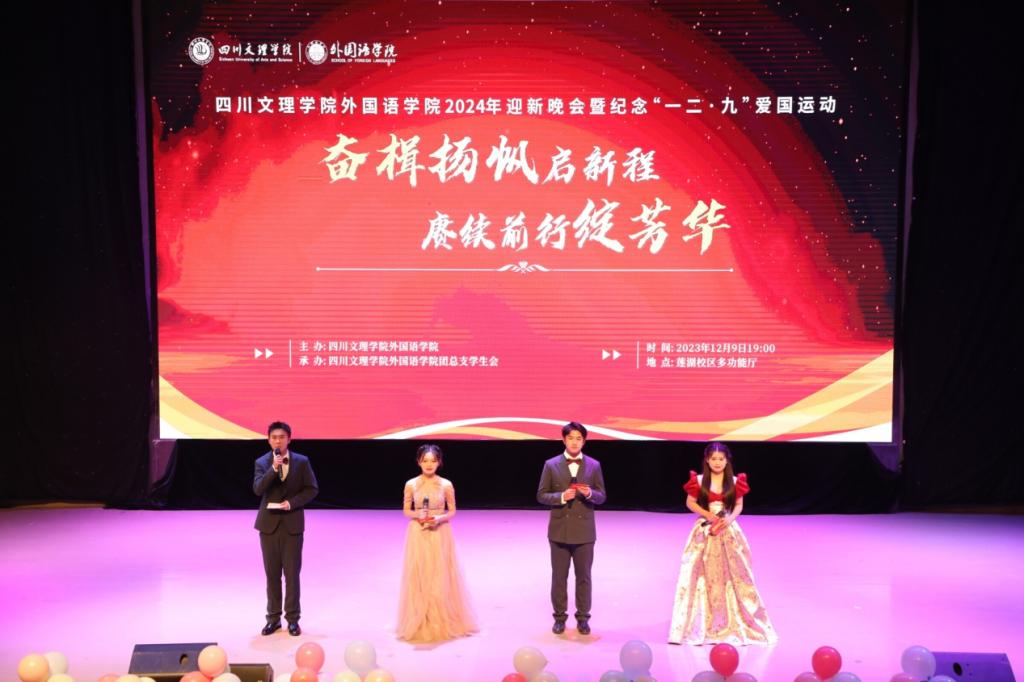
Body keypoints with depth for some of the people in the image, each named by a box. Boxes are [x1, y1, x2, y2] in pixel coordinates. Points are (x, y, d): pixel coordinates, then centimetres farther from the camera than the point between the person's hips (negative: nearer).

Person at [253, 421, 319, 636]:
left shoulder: (302, 461, -1)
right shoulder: (262, 463, 0)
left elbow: (312, 489, 0)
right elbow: (258, 489, -13)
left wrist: (292, 502, -13)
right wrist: (273, 469, -26)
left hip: (292, 523, -1)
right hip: (269, 523, 1)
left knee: (292, 573, 1)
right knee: (272, 573, 7)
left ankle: (293, 619, 9)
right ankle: (273, 617, 16)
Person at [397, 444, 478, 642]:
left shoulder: (446, 485, -3)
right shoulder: (411, 484, -1)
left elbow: (452, 512, 4)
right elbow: (406, 511, 6)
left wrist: (439, 518, -15)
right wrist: (418, 515, -13)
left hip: (440, 535, 0)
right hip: (418, 535, 1)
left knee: (441, 578, 2)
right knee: (418, 578, 2)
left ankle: (442, 622, 14)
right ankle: (419, 624, 13)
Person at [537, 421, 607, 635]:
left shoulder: (594, 465, 3)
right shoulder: (551, 465, 0)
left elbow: (601, 497, 5)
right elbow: (541, 495, 0)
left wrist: (589, 493, -17)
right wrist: (561, 497, -16)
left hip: (584, 531, 1)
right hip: (559, 531, 0)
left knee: (583, 577, 8)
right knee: (559, 577, 7)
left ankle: (582, 618, 19)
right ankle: (560, 617, 18)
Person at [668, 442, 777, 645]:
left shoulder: (735, 482, 0)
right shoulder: (699, 481, -3)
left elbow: (739, 505, 5)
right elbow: (690, 503, 1)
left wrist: (729, 519, -14)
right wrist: (708, 514, -12)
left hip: (728, 531, 1)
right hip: (704, 531, -1)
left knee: (732, 574, 2)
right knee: (702, 574, -2)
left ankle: (732, 620, 12)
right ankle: (702, 621, 7)